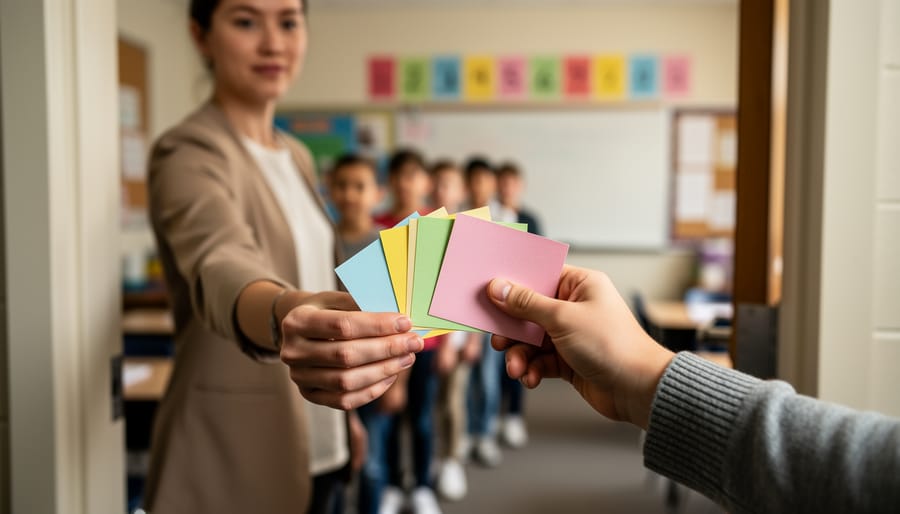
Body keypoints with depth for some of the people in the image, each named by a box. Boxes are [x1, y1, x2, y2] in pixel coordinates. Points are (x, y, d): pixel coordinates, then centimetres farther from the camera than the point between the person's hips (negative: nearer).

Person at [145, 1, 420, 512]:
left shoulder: (297, 156, 9)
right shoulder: (190, 153, -15)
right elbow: (219, 262, -36)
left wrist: (346, 413, 16)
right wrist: (281, 315, -57)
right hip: (232, 451, -7)